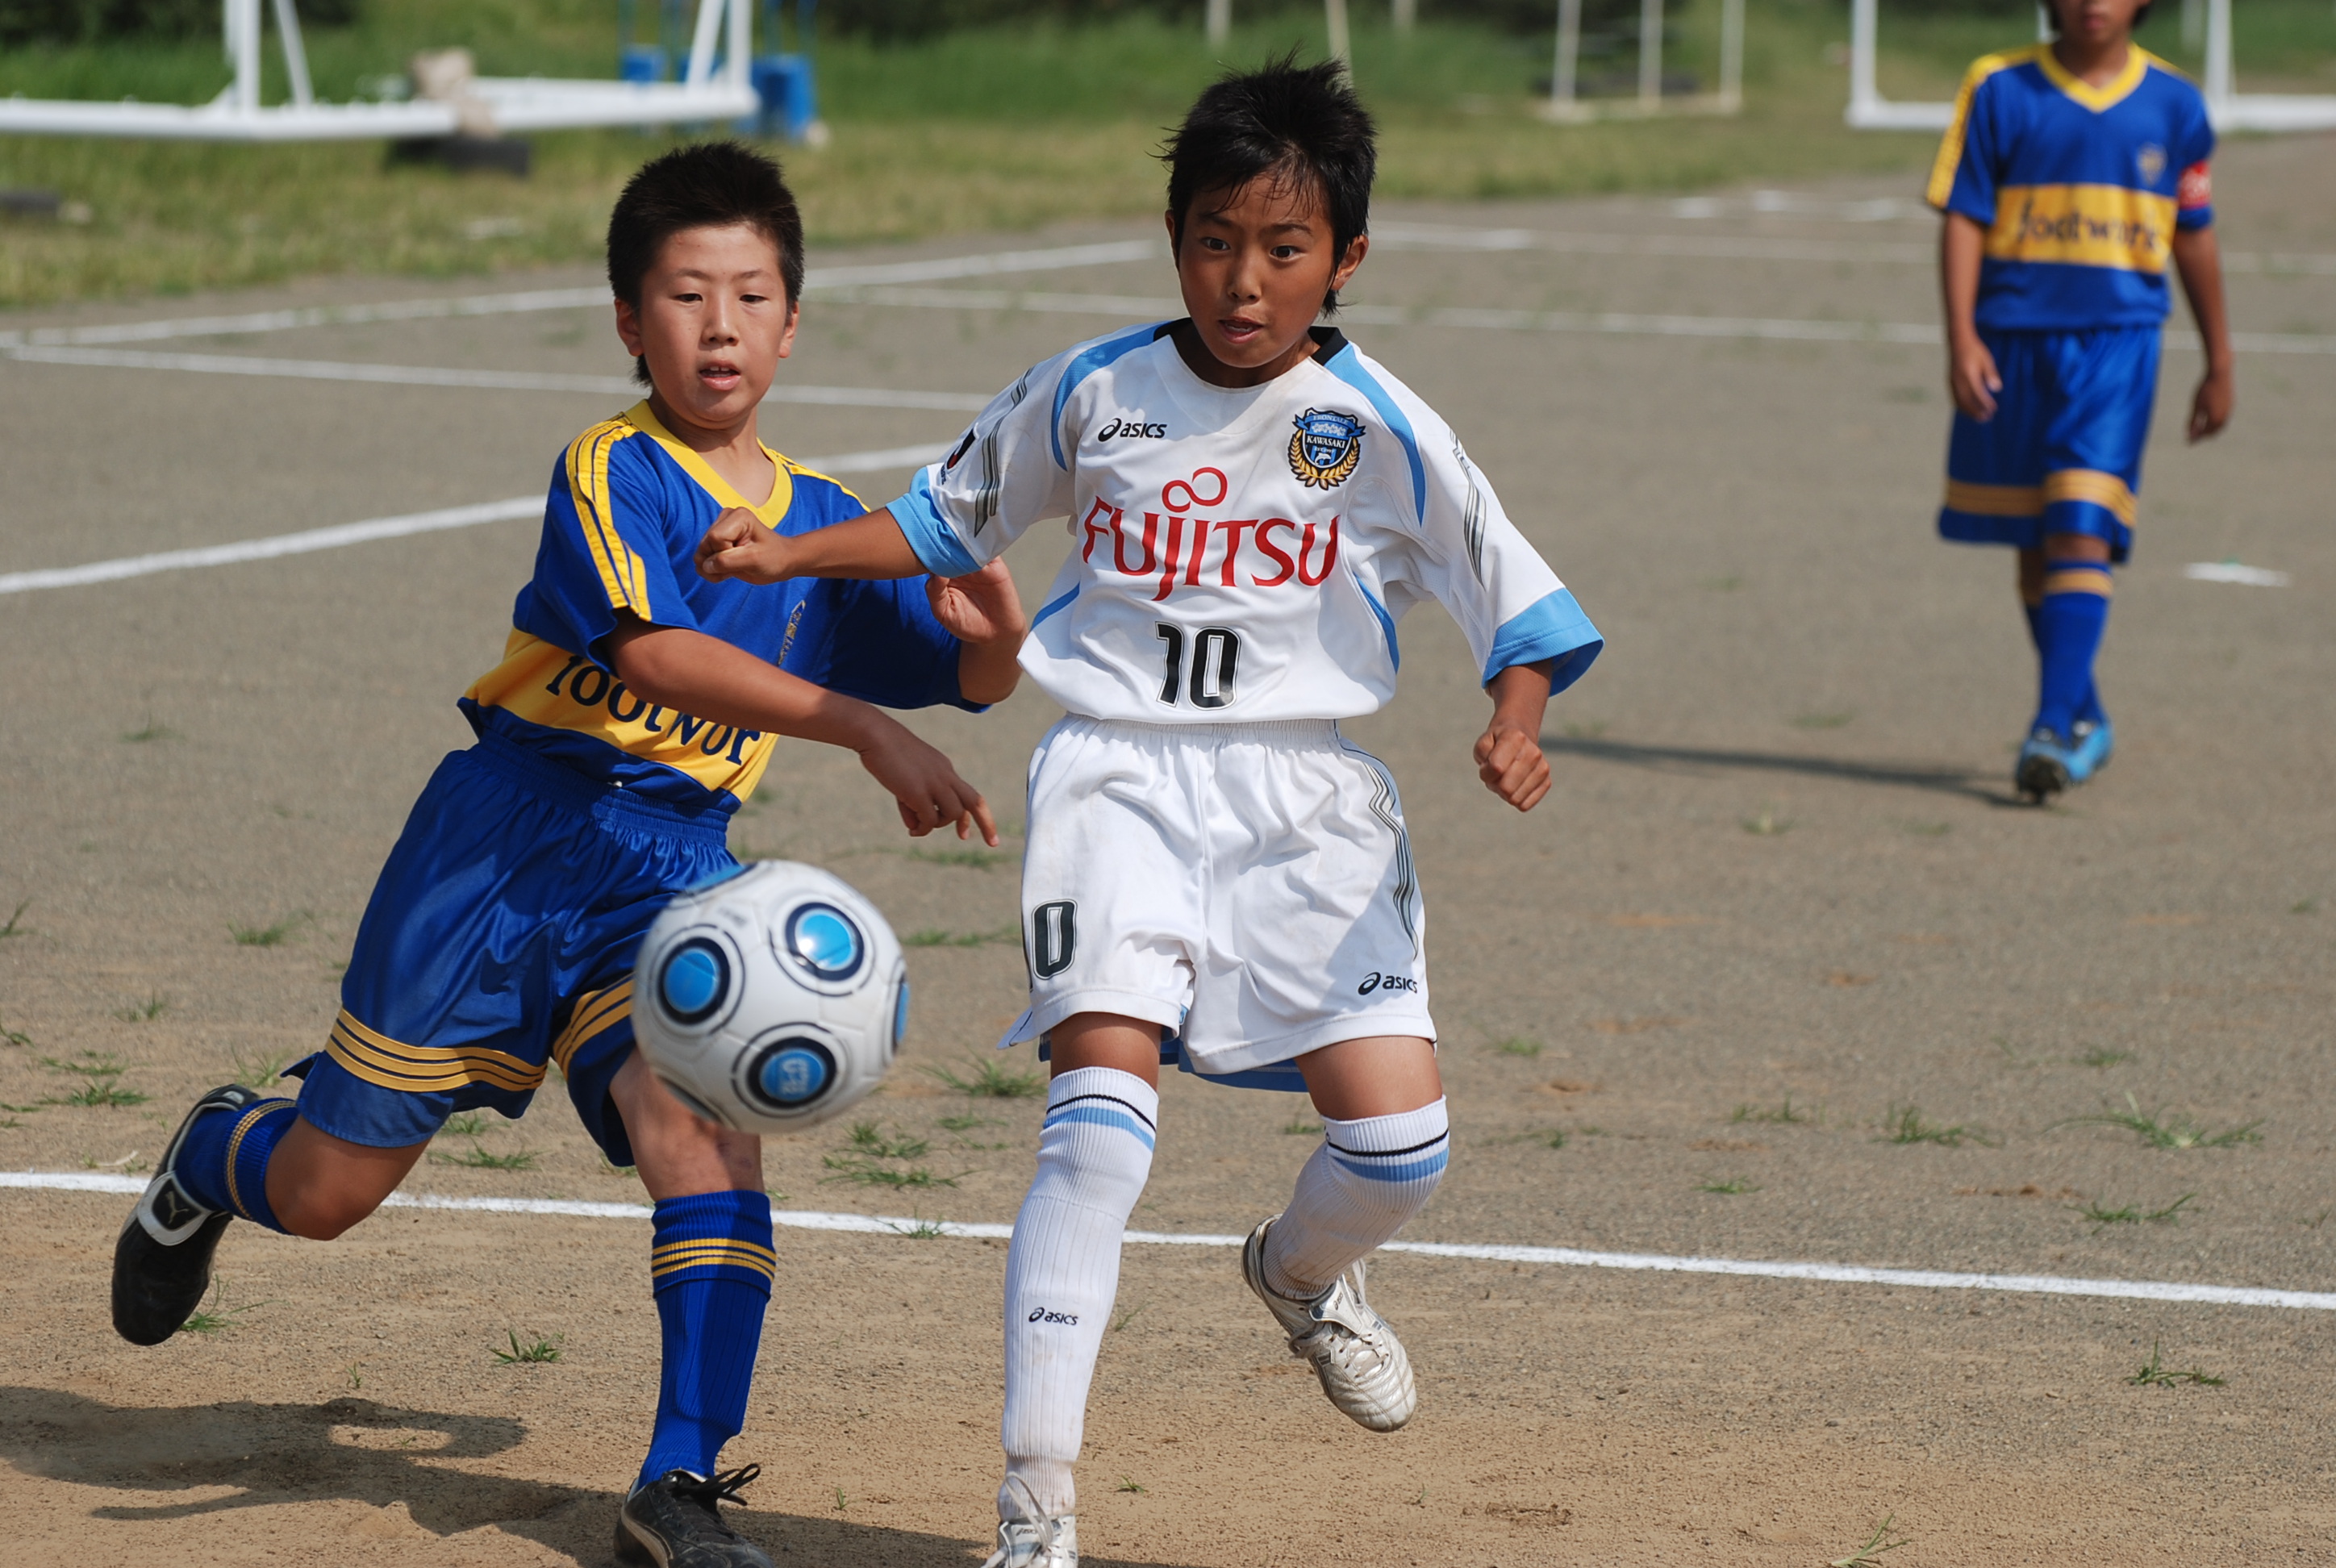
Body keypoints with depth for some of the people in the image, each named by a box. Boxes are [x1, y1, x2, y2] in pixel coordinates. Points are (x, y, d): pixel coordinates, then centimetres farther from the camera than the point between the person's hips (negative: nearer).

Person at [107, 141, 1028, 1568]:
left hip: (670, 875, 4)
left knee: (707, 1121, -24)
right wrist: (859, 727, -35)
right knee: (329, 1193, 5)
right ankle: (224, 1153, 43)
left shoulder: (826, 524, 8)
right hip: (506, 845, -4)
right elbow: (650, 649, -28)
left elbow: (978, 678, 12)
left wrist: (994, 616, -13)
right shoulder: (613, 472, -11)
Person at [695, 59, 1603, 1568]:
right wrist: (787, 555, 8)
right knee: (1103, 1117, -19)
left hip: (1306, 793, 0)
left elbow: (1521, 608, 0)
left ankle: (1301, 1272, 30)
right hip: (1118, 777, 0)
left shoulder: (1383, 430, -2)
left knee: (1399, 1134, -11)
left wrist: (1516, 728, -20)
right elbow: (951, 518, 20)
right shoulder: (1090, 394, 4)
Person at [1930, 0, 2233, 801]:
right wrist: (1962, 338, -12)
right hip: (2013, 336, 1)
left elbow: (2193, 238, 13)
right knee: (2034, 540, 12)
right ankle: (2085, 718, 28)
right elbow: (1963, 218, -1)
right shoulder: (2001, 91, 0)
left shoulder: (2173, 105, 4)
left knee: (2083, 531, -15)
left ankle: (2055, 727, -19)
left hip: (2117, 341, -1)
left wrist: (2219, 364, 17)